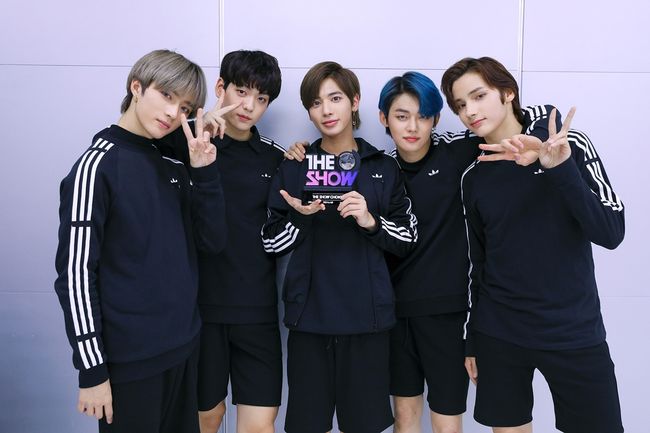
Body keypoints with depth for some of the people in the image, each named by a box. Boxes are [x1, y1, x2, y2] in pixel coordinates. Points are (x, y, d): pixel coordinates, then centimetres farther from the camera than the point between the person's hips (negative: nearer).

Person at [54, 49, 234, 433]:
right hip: (130, 360, -6)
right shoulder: (98, 165, -12)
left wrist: (204, 171, -9)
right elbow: (75, 272, -13)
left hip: (183, 348, 7)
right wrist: (92, 368, -13)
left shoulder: (173, 168, 7)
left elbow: (212, 241, 3)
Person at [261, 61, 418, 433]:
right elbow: (271, 243, 4)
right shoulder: (294, 169, 5)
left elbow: (409, 238, 4)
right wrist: (301, 217, -14)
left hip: (367, 316, 0)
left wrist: (371, 221, -13)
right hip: (310, 315, 0)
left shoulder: (384, 168, 5)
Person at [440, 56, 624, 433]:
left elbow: (611, 233, -12)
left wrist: (561, 170, -24)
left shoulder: (571, 147, -5)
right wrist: (472, 340, 11)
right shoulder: (473, 178, 2)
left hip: (574, 332, -2)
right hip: (498, 335, 2)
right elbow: (478, 263, 8)